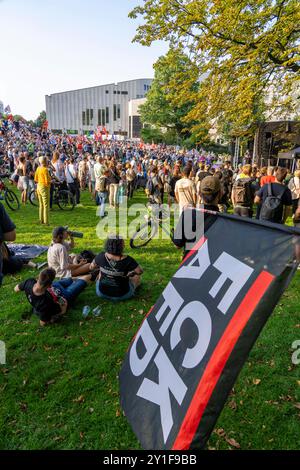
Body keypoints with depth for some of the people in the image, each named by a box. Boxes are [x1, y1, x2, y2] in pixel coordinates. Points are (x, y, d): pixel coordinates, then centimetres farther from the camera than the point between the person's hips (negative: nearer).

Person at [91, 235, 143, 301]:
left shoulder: (102, 256, -18)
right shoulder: (127, 260, -26)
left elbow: (91, 267, 1)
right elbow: (140, 271, -11)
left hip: (101, 293, 2)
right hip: (122, 295, -2)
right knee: (137, 277, 27)